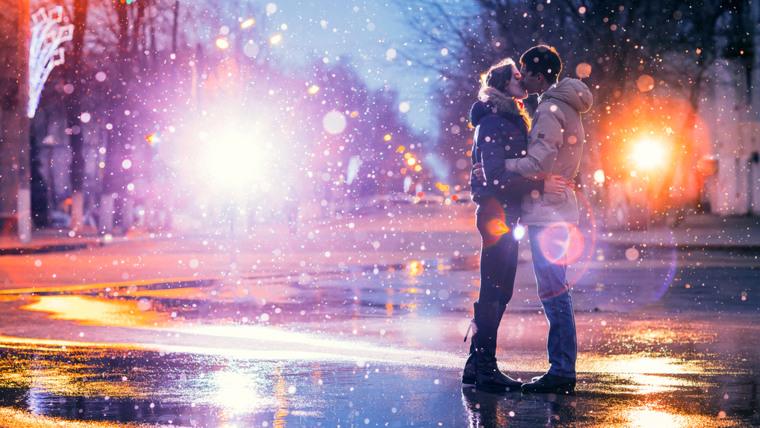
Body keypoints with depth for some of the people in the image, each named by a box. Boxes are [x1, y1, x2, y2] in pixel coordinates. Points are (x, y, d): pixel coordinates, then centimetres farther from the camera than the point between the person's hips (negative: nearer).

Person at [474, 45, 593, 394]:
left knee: (553, 292, -9)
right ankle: (561, 370, 15)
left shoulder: (551, 110, -13)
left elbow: (539, 164, -23)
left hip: (547, 212, -10)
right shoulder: (565, 106, 19)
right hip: (555, 210, 10)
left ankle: (562, 372, -7)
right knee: (555, 293, 12)